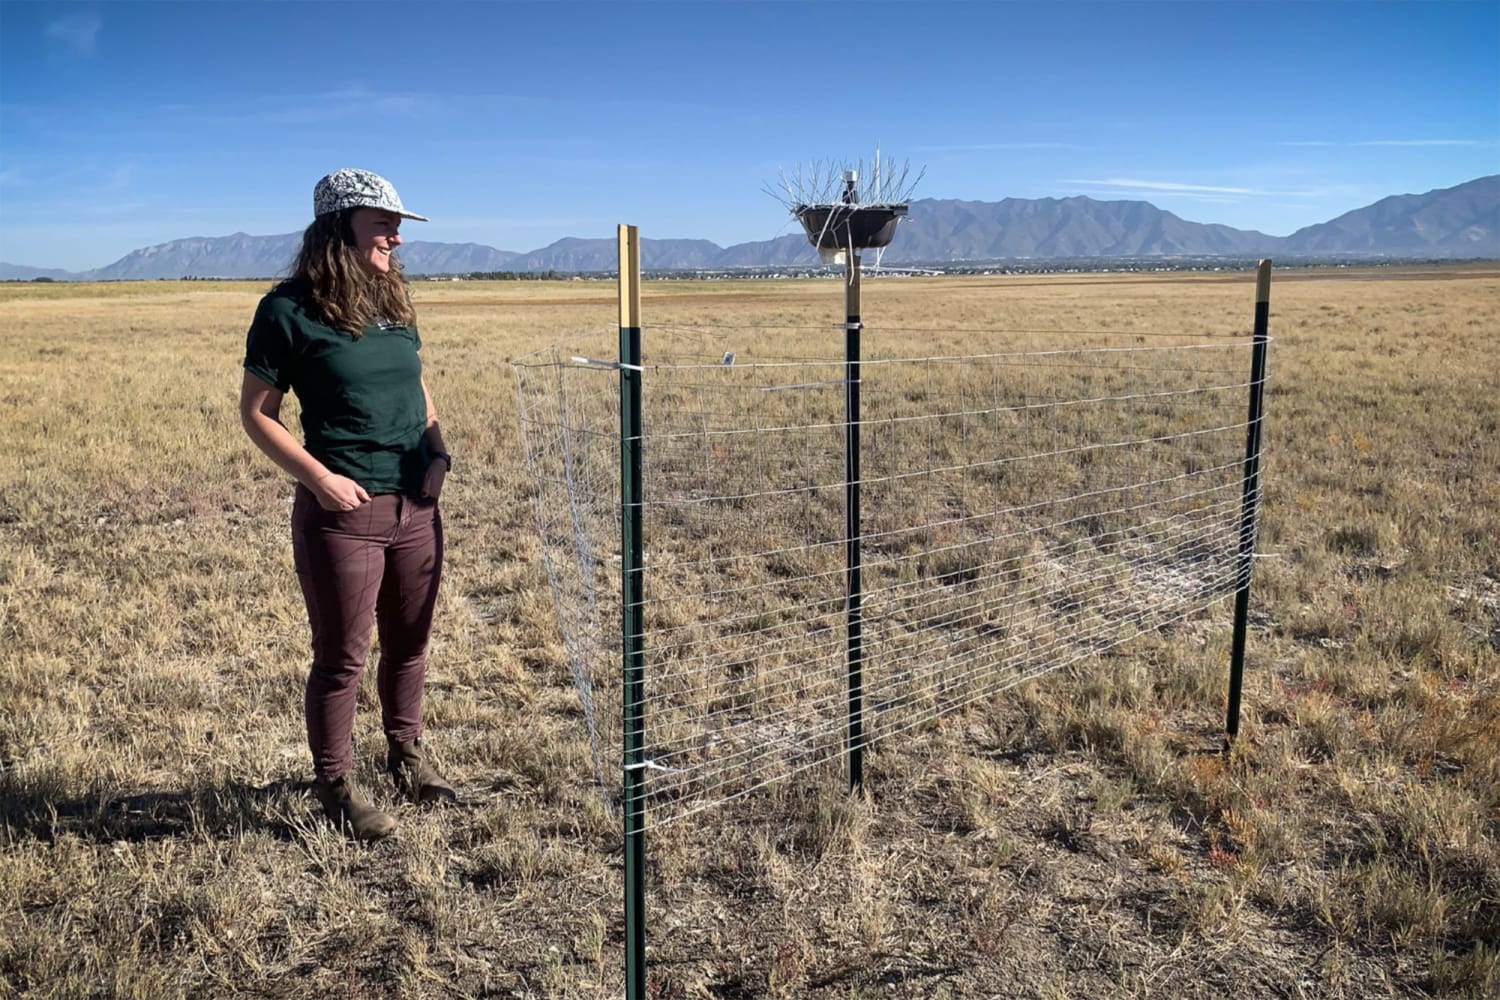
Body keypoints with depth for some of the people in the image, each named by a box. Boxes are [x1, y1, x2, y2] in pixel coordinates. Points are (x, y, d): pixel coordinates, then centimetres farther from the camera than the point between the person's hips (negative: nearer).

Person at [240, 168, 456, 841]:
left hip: (416, 507, 6)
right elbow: (256, 412, -7)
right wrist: (320, 476, -17)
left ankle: (406, 753, 38)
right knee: (342, 658, 5)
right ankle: (335, 786, 23)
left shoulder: (393, 301, 8)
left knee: (410, 644, 18)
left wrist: (438, 450, 3)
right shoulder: (289, 310, -10)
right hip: (343, 511, -6)